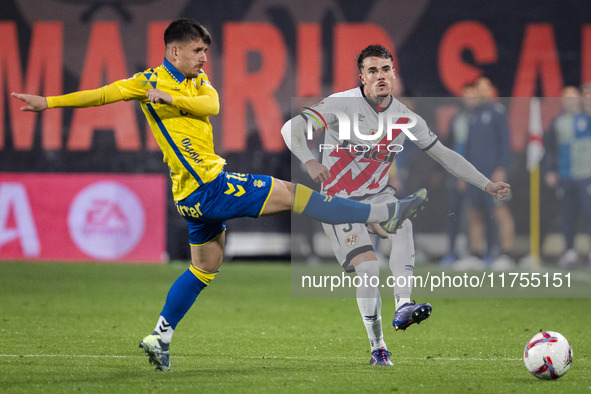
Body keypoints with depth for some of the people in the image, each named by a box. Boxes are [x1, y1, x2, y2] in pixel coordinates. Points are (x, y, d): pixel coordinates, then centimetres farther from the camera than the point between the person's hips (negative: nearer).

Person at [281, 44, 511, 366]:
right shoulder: (343, 104, -16)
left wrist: (487, 185, 3)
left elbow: (444, 155, 7)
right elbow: (291, 128, -23)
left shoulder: (404, 118, -2)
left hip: (377, 195, 4)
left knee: (403, 225, -30)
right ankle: (377, 348, -6)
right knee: (368, 268, -19)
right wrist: (310, 162, -42)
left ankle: (403, 306, -39)